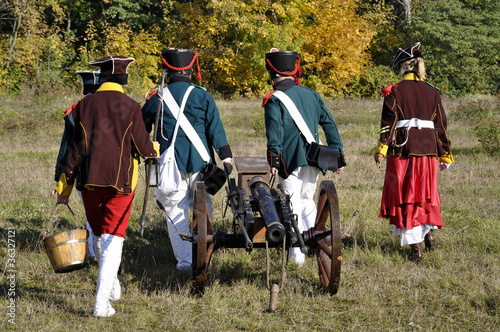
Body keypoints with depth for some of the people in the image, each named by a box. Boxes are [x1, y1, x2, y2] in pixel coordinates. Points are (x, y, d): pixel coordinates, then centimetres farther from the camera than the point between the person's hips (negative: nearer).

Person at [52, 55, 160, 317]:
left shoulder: (85, 105, 1)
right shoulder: (130, 107, -6)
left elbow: (76, 147, 1)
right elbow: (143, 146, -5)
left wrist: (65, 185, 6)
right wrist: (154, 149, 19)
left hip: (90, 179, 3)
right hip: (121, 179, -3)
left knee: (99, 235, 21)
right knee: (113, 238, -1)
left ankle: (112, 287, 37)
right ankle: (102, 303, -10)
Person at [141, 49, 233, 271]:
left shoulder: (156, 99, 1)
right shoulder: (203, 97, -2)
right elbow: (216, 130, -4)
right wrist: (226, 158, -1)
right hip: (199, 162, 0)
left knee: (175, 213, 5)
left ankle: (184, 259, 2)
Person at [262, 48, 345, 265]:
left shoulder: (274, 100, -4)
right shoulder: (312, 95, 13)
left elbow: (274, 130, -17)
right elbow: (329, 124, 12)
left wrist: (274, 158, -22)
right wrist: (339, 155, 15)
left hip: (291, 158, -5)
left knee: (293, 203, 0)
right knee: (307, 199, 20)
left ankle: (297, 253, -3)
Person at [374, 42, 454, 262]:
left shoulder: (395, 91, -4)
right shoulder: (432, 92, 7)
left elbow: (388, 122, -11)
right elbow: (440, 125, 10)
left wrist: (382, 149, -10)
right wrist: (445, 154, 16)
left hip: (402, 149, -3)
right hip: (427, 149, 3)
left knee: (404, 195, 3)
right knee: (425, 192, 21)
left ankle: (414, 245, -1)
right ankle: (428, 230, 8)